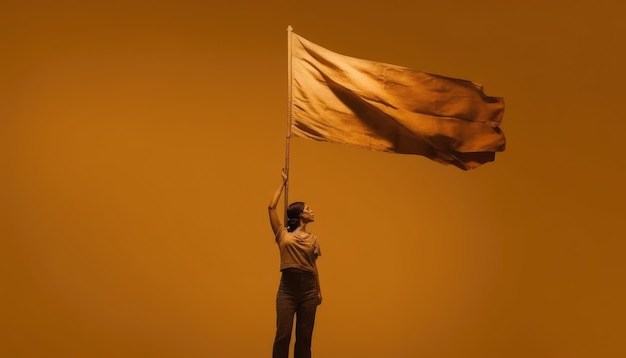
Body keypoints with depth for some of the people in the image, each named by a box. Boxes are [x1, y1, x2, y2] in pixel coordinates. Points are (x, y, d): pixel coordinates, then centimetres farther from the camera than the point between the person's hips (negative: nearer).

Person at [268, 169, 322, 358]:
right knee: (283, 335, -2)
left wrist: (319, 291, 15)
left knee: (305, 336, 7)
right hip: (287, 288, -3)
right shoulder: (283, 234, 3)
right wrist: (283, 183, 6)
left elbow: (314, 266, 15)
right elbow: (271, 207, -2)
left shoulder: (312, 239, 12)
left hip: (308, 289, 3)